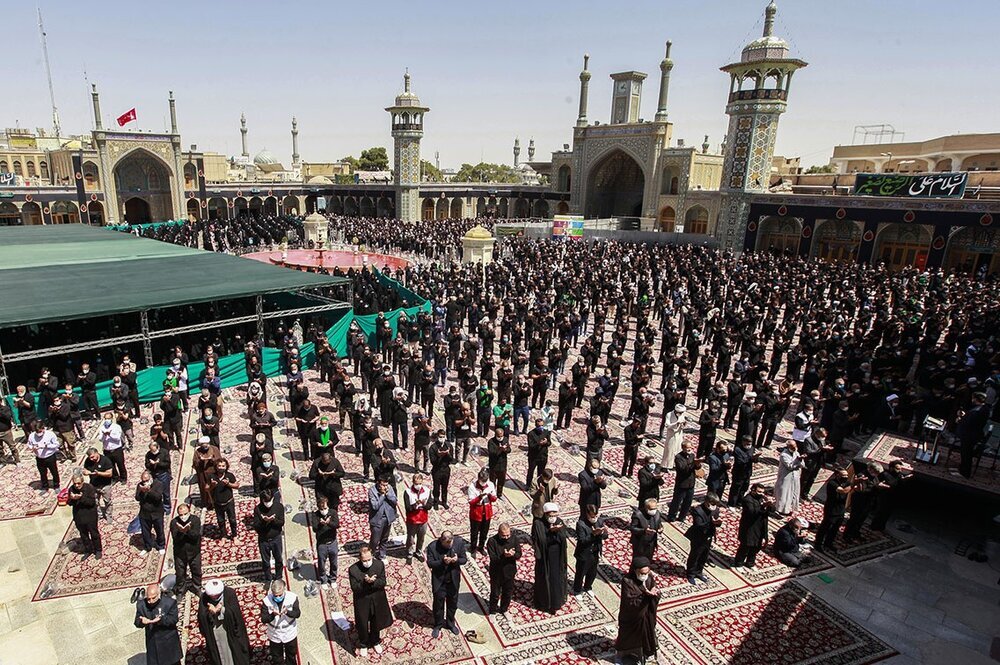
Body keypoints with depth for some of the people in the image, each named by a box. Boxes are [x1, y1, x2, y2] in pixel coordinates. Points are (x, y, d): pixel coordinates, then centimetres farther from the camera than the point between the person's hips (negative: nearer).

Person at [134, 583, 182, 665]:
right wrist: (142, 622, -32)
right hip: (152, 645, 2)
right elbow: (137, 622, -8)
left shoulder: (170, 602, -17)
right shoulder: (141, 604, -7)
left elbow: (173, 620, -19)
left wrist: (160, 619, -36)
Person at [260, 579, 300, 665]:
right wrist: (273, 614, -39)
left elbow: (298, 613, -18)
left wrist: (287, 612, -37)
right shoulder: (266, 601, -23)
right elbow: (263, 619, -19)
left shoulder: (292, 597, -23)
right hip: (274, 635, 0)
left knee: (291, 655, 24)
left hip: (290, 634, 0)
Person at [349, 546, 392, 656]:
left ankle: (375, 642, 48)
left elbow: (383, 582, -15)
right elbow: (354, 588, -21)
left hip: (377, 601, 2)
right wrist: (366, 582, -37)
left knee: (376, 623, 22)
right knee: (362, 625, 18)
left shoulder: (379, 564, -16)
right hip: (362, 602, -2)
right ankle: (363, 645, 45)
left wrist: (371, 582, -31)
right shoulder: (353, 569, -22)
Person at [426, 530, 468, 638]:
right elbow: (430, 563, -17)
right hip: (439, 581, -2)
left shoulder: (459, 542, -17)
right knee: (438, 603, 15)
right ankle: (438, 625, 39)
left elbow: (464, 559, -7)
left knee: (453, 602, 21)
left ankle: (450, 622, 45)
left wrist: (457, 560, -30)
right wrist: (442, 562, -34)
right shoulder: (432, 547, -22)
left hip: (454, 580, 2)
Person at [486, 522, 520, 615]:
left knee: (508, 593, 21)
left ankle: (504, 609, 46)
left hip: (510, 572, 3)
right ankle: (492, 611, 40)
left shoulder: (513, 539, -11)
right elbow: (493, 558, -26)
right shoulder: (492, 541, -22)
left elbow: (519, 554, -9)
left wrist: (512, 554, -30)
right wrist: (504, 556, -40)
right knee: (495, 594, 15)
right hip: (496, 573, -3)